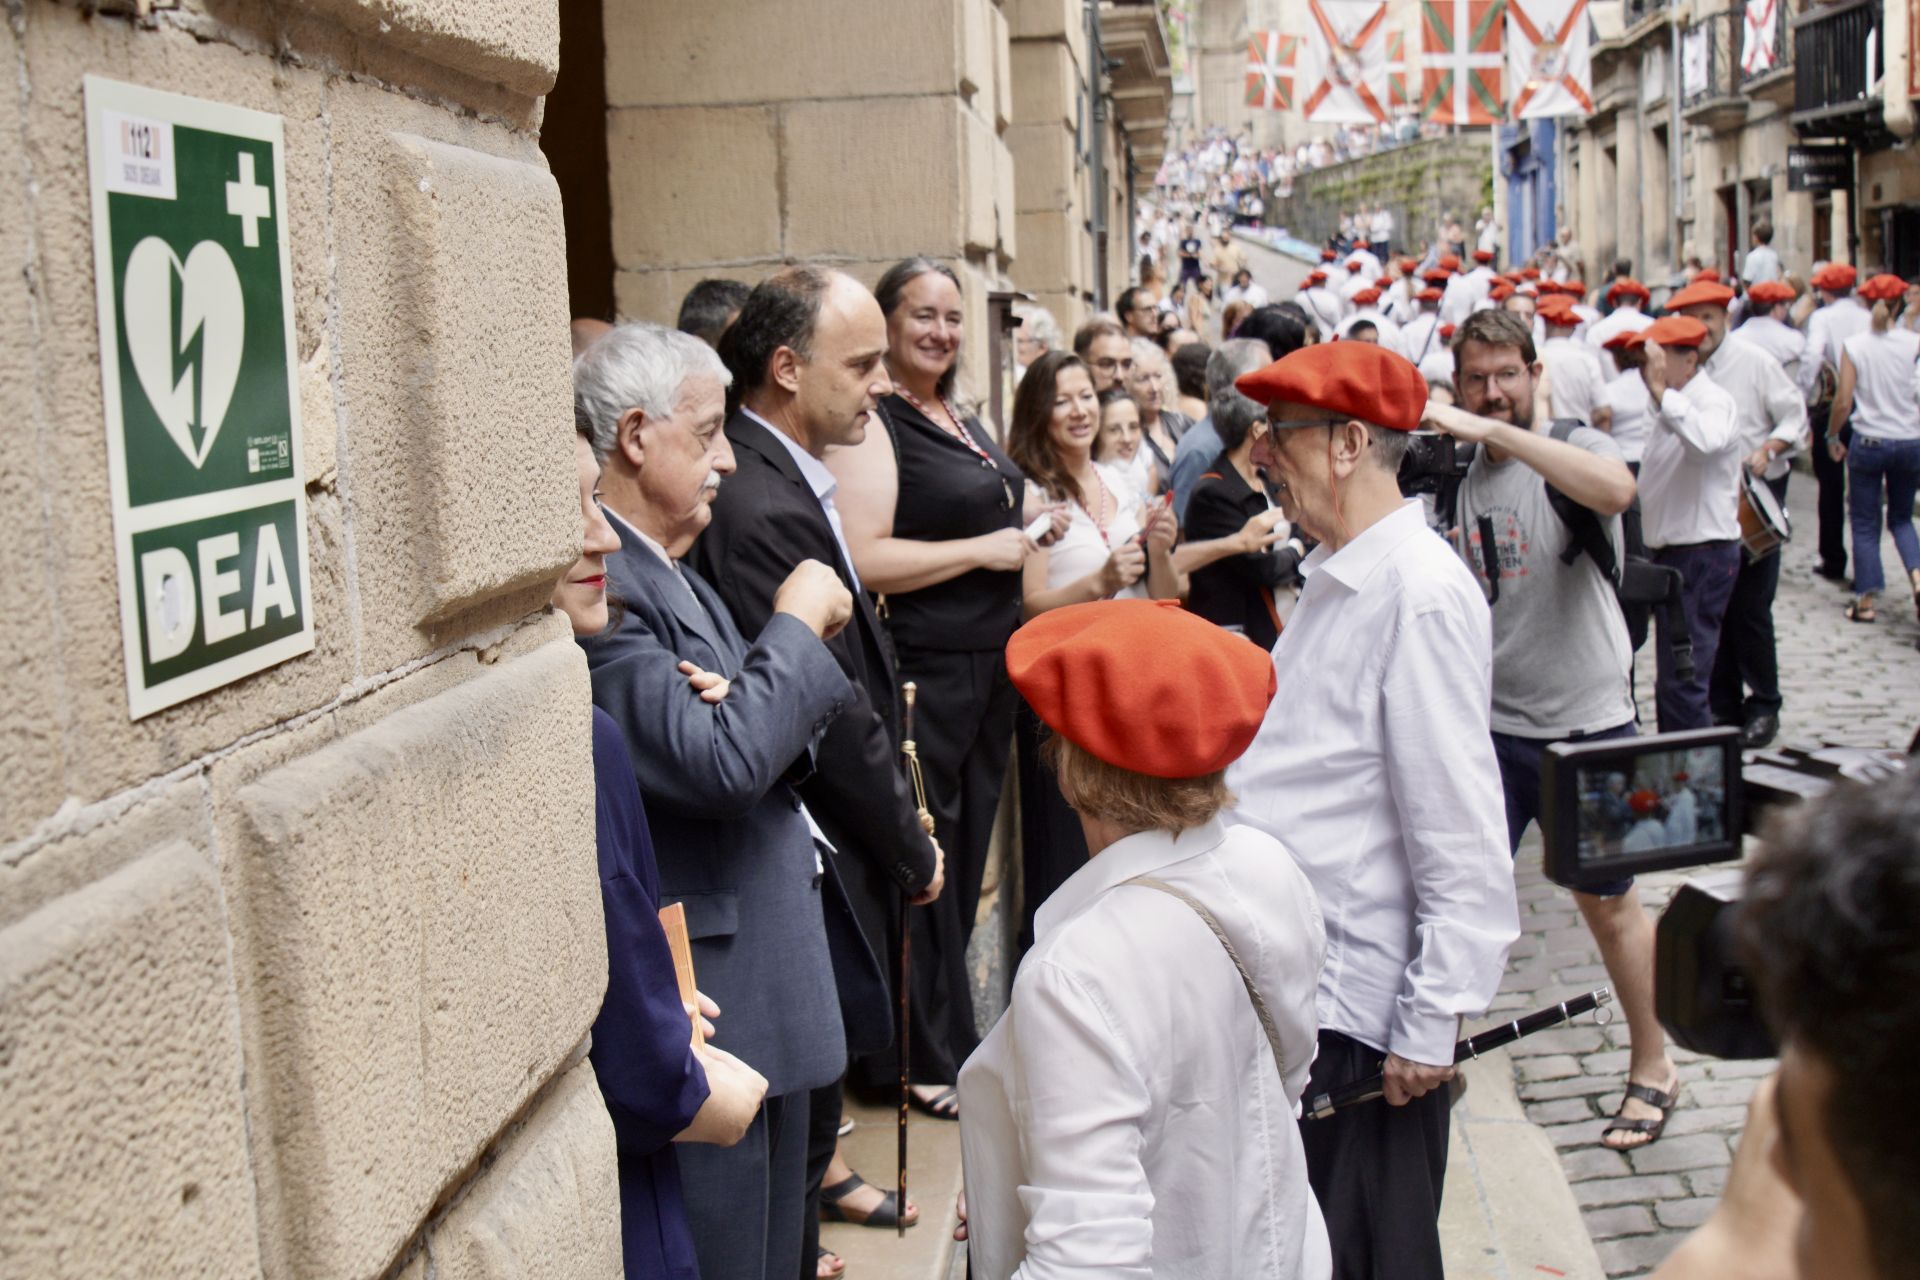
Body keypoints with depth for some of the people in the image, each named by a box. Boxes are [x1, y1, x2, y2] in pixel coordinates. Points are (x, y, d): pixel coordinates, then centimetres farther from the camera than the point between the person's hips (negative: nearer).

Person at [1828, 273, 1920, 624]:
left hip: (1868, 442, -1)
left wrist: (1832, 437, 6)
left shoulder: (1853, 346, -6)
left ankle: (1865, 600, 9)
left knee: (1865, 523, 9)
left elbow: (1843, 401, -7)